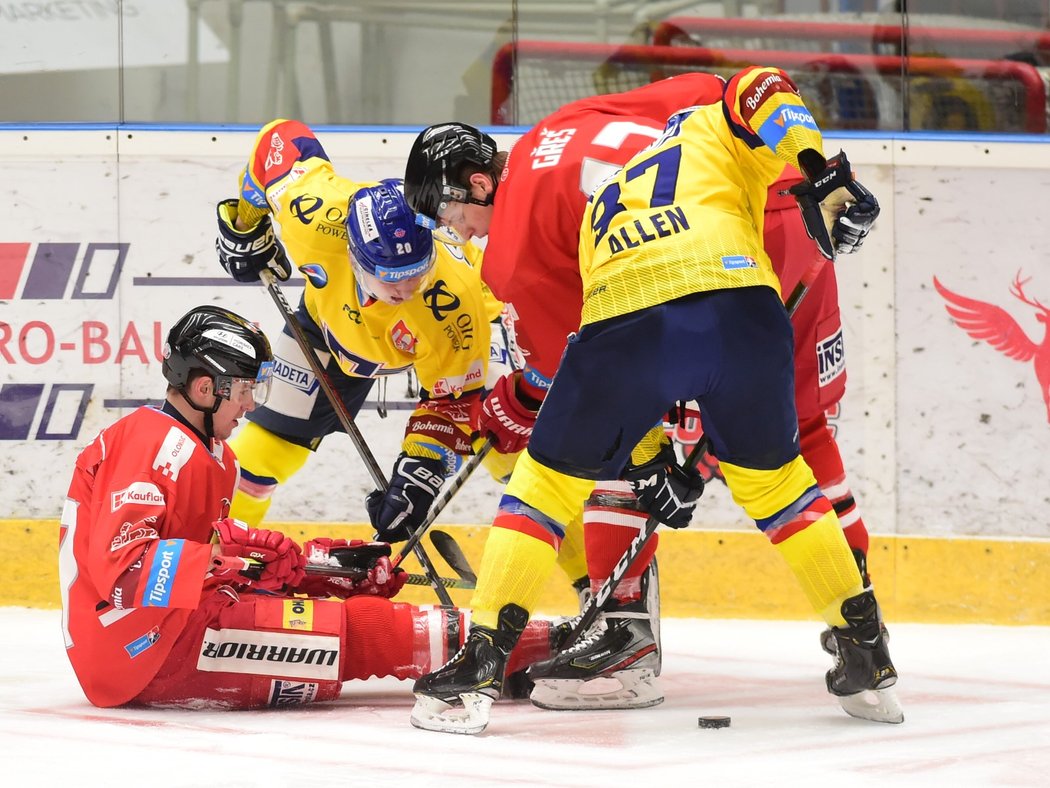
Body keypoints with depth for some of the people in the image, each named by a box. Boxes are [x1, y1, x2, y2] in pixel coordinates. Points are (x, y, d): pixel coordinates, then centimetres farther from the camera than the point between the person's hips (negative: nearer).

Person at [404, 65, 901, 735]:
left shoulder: (602, 207, 40)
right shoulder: (712, 133, 32)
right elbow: (761, 92, 6)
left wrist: (651, 462, 36)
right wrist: (821, 171, -1)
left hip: (624, 321, 1)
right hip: (739, 308, -1)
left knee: (548, 480, 20)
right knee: (774, 480, 22)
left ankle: (482, 659, 12)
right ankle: (867, 655, 25)